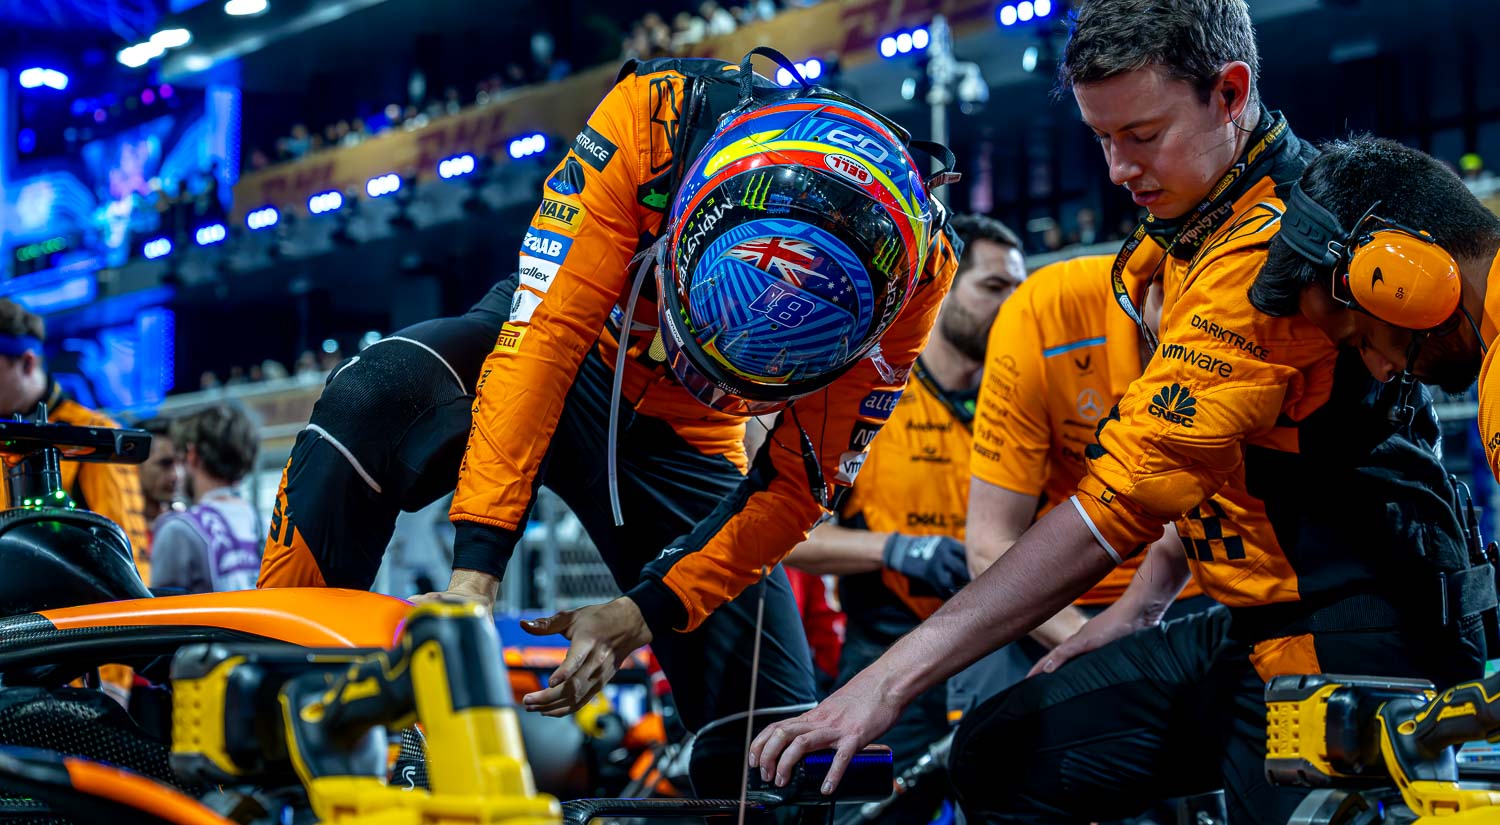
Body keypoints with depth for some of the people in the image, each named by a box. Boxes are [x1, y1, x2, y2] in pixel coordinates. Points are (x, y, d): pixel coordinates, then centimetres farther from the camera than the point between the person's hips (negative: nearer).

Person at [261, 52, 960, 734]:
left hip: (688, 443, 2)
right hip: (562, 368, -2)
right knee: (362, 409, -34)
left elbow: (796, 486, -19)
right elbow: (550, 331, -35)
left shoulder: (915, 269, -26)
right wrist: (476, 569, -42)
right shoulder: (653, 116, -33)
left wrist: (641, 616, -30)